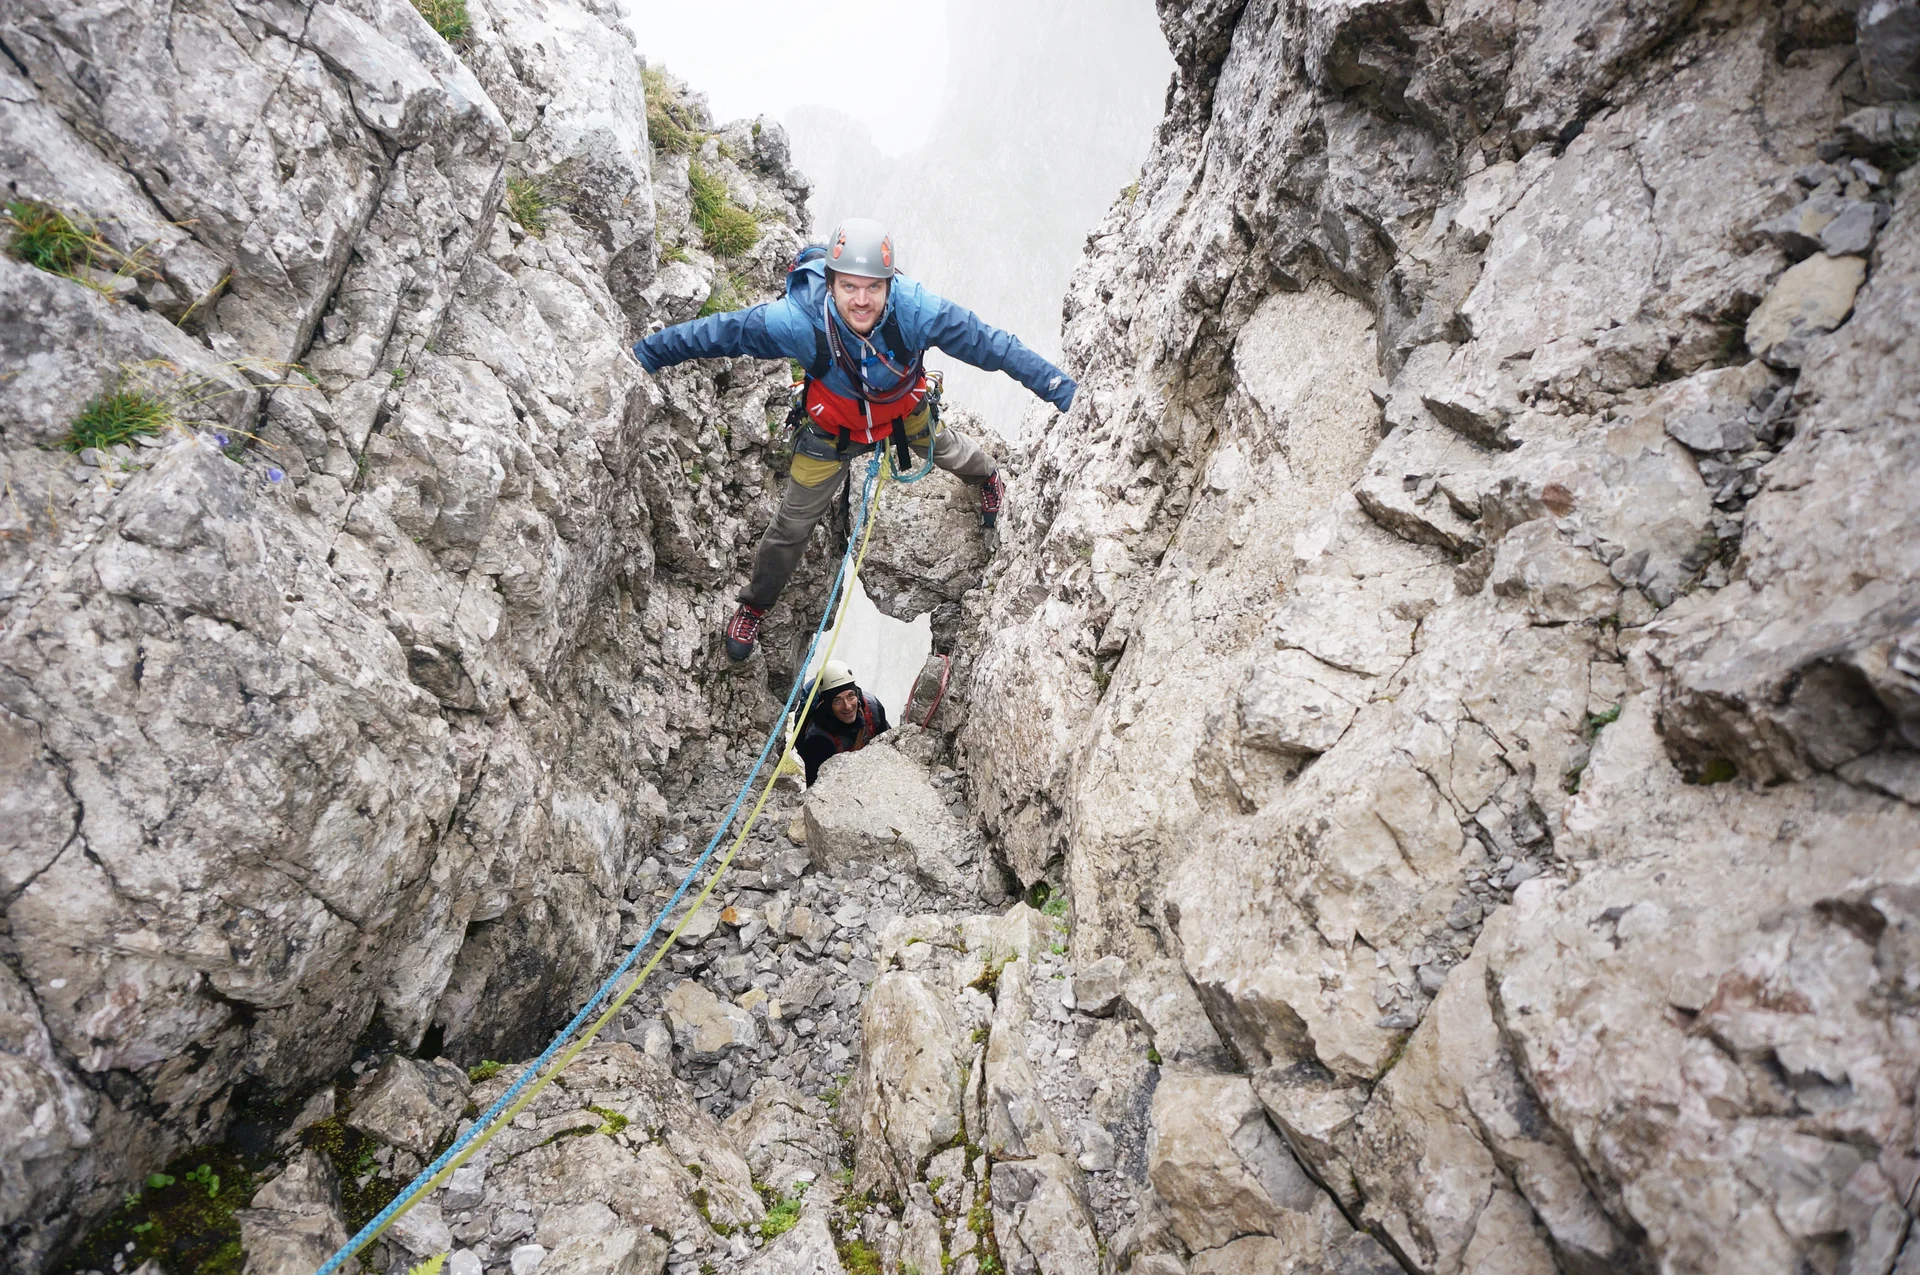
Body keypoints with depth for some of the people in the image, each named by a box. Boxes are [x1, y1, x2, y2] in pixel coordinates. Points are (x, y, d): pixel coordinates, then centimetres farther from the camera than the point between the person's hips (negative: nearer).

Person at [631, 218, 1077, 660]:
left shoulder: (914, 309, -39)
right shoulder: (798, 321, -40)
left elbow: (988, 342, -31)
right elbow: (717, 333, -28)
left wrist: (1050, 380, -31)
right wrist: (644, 354, -21)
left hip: (904, 410, 1)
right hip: (833, 428, -1)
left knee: (946, 450, 32)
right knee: (793, 524, 8)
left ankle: (987, 477, 71)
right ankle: (753, 606, 35)